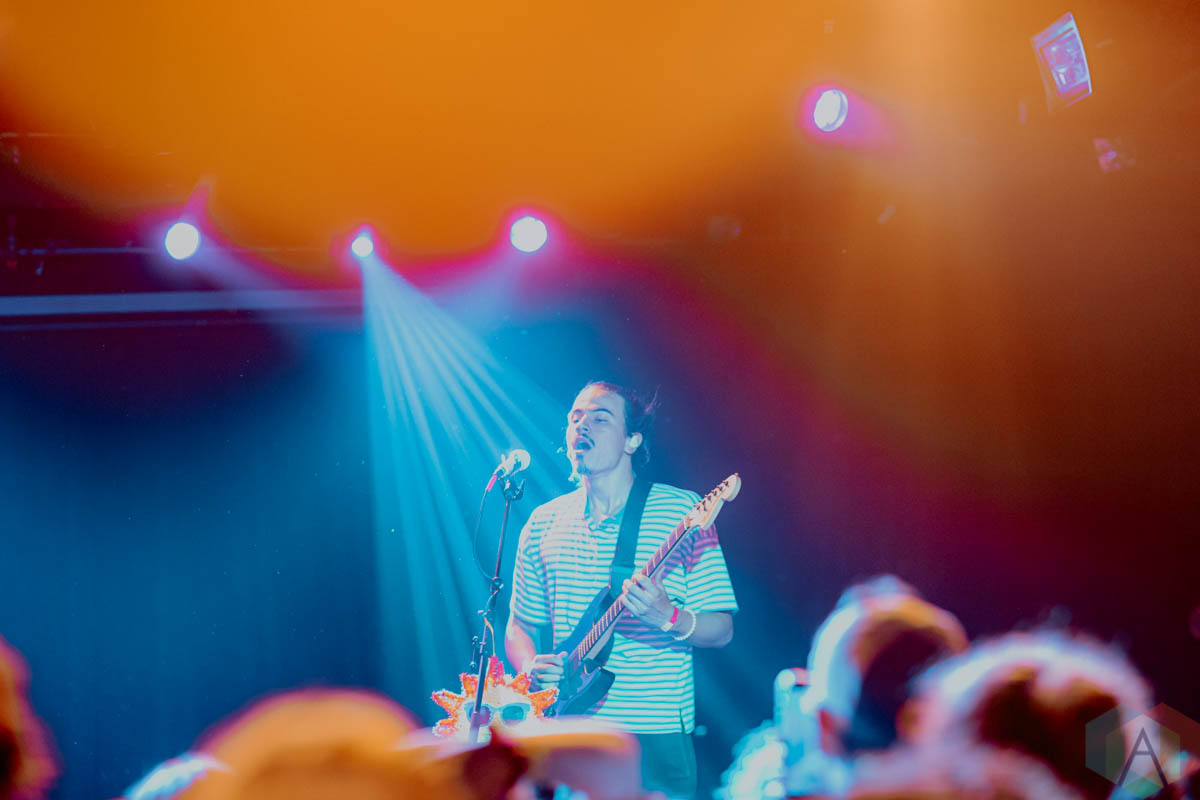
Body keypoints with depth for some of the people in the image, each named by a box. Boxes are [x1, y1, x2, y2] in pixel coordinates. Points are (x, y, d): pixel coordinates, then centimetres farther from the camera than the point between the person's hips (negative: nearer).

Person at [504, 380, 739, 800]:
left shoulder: (682, 511, -2)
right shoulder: (544, 522, 11)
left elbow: (720, 630, -2)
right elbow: (520, 626, 19)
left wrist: (669, 618, -23)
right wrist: (531, 666, -3)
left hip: (653, 735, -3)